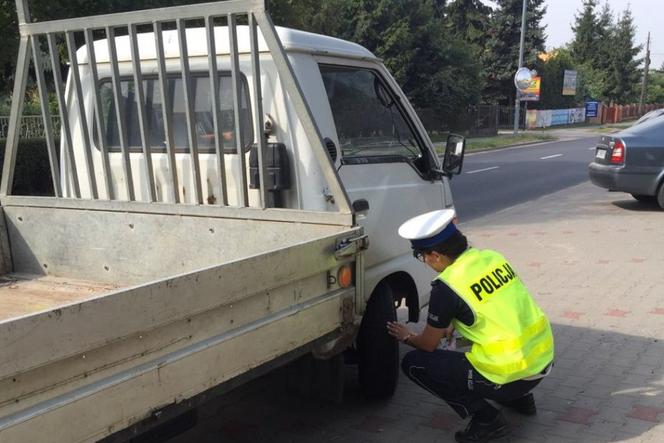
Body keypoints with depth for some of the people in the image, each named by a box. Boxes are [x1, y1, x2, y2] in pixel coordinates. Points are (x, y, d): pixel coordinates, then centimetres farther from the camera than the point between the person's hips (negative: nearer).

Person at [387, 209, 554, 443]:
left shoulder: (447, 287, -15)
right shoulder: (491, 257, 5)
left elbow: (429, 345, 0)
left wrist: (407, 337, 21)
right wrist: (453, 325, 29)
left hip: (509, 375, -8)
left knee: (413, 363, 2)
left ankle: (486, 418, 1)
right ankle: (520, 397, 29)